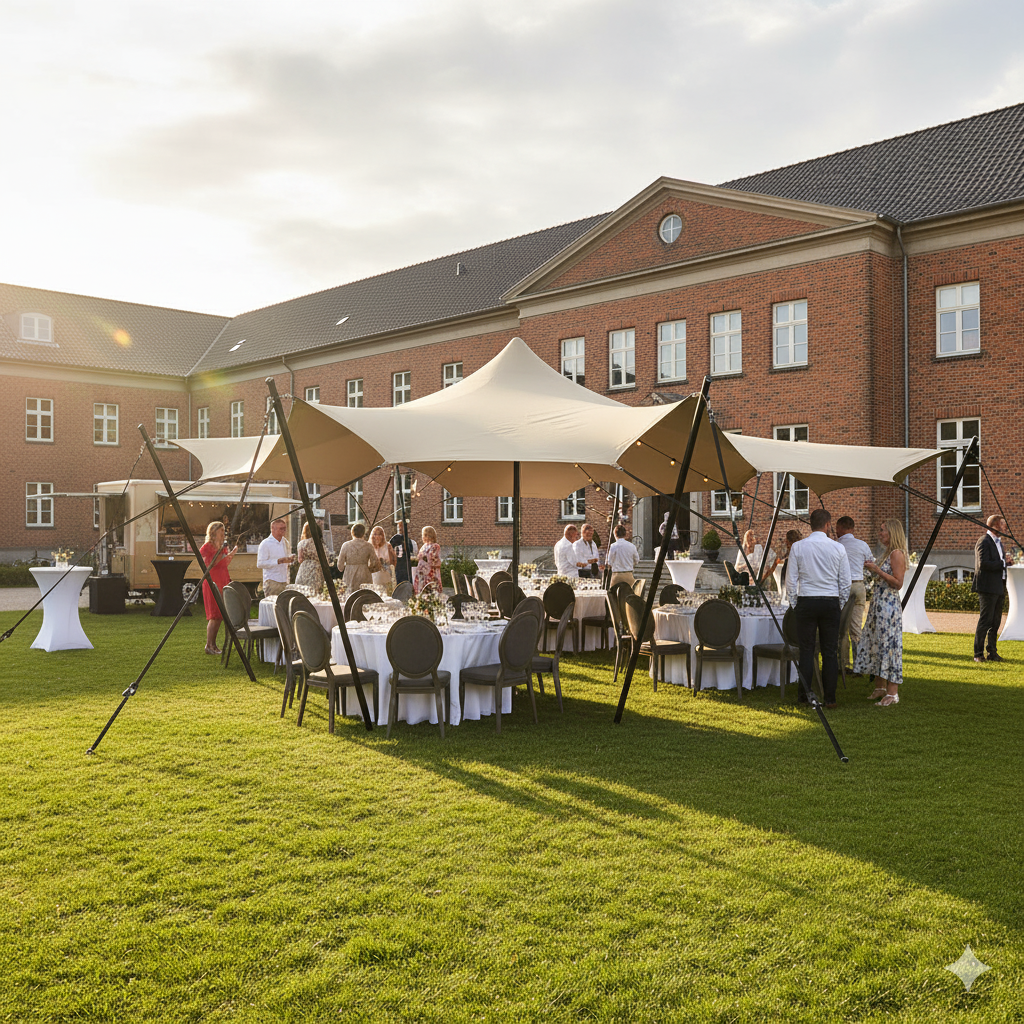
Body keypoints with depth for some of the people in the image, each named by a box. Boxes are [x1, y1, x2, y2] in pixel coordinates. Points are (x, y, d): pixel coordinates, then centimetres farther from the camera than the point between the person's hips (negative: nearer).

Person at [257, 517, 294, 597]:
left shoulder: (285, 543, 16)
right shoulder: (265, 544, -5)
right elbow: (260, 564, -15)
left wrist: (290, 559, 1)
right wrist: (279, 561, -20)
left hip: (285, 581, 6)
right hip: (272, 582, -6)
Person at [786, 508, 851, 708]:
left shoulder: (798, 547, -3)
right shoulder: (838, 548, -2)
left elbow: (791, 580, -1)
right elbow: (845, 582, 2)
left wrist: (794, 602, 11)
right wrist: (841, 605, 14)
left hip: (806, 602, 0)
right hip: (831, 602, 0)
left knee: (806, 650, 5)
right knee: (830, 651, 5)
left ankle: (804, 694, 7)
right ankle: (830, 697, 8)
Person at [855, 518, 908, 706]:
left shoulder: (897, 554, -12)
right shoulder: (888, 553, 16)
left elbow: (898, 583, -18)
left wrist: (878, 570, -20)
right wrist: (873, 569, 11)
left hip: (889, 605, -10)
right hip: (879, 603, 10)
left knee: (889, 643, -7)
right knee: (876, 642, 11)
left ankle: (893, 692, -3)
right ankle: (880, 687, 19)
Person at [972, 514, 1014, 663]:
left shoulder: (998, 542, 19)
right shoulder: (984, 541, -11)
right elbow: (983, 564, -21)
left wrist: (1008, 559, 4)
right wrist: (1003, 562, -18)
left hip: (998, 588, 9)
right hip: (988, 588, -9)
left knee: (995, 622, 11)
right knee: (985, 621, -7)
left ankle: (992, 653, 17)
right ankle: (978, 654, -2)